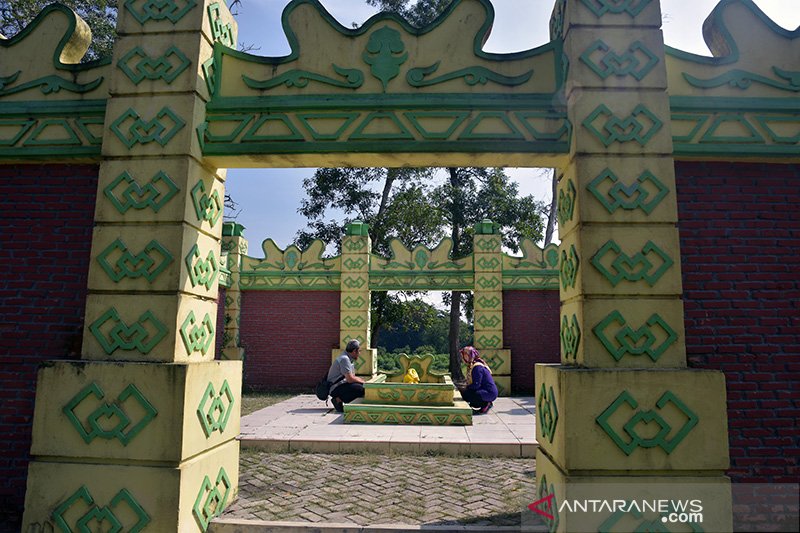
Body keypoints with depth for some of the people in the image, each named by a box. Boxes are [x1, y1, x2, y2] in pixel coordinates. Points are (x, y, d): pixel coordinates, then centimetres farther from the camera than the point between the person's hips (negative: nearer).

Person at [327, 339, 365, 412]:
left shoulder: (347, 358, 16)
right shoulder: (344, 359, -17)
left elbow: (352, 377, 20)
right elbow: (350, 379, -22)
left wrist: (363, 381, 5)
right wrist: (363, 381, -7)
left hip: (341, 385, 11)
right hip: (337, 388, -11)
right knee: (361, 389, -26)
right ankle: (339, 399, -12)